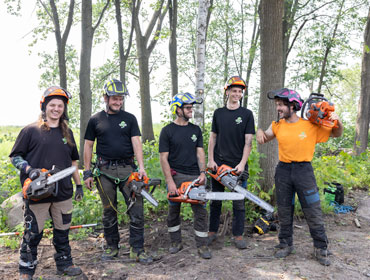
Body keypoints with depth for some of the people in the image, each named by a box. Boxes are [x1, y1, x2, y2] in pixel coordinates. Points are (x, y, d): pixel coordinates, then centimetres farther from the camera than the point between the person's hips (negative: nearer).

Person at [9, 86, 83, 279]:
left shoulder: (67, 133, 12)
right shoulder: (30, 131, -2)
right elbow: (15, 157, 0)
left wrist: (79, 184, 16)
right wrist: (29, 169, -18)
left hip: (63, 192, 4)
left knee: (62, 231, 14)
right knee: (33, 233, 4)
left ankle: (64, 263, 29)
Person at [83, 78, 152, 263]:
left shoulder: (129, 118, 8)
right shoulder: (95, 120, 7)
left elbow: (136, 143, -1)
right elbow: (88, 146, 9)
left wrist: (141, 167, -13)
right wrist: (87, 172, 4)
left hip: (127, 168, 0)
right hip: (105, 171, 0)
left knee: (136, 209, -4)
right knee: (109, 211, 10)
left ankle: (137, 250, 5)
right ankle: (112, 247, 25)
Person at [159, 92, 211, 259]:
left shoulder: (196, 130, 10)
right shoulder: (167, 131, -3)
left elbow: (200, 153, 7)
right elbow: (163, 158, -6)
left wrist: (202, 173, -8)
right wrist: (170, 181, -13)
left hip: (194, 176, 3)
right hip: (175, 176, -2)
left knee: (201, 212, 0)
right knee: (173, 211, 10)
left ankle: (202, 246, 10)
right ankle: (176, 242, 27)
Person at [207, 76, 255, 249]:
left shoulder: (246, 114, 0)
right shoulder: (218, 113, 9)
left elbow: (248, 142, -5)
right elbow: (213, 137, 10)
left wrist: (242, 164, -14)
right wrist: (211, 160, 0)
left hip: (238, 165, -2)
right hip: (219, 163, 3)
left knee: (238, 202, 4)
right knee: (216, 200, 11)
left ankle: (238, 235, 15)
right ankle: (212, 232, 23)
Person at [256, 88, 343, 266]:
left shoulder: (311, 125, -8)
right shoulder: (278, 125, 2)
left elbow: (336, 134, 5)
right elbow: (265, 138, 19)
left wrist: (337, 121, -16)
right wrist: (260, 132, -4)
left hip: (304, 170, -3)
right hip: (283, 170, 3)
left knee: (313, 212, 3)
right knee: (284, 211, 12)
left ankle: (320, 248, 18)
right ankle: (285, 245, 27)